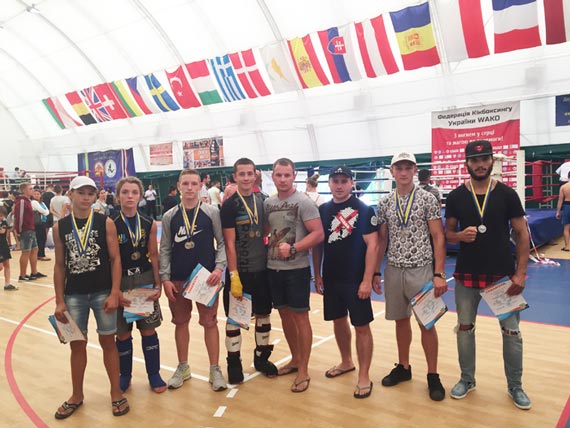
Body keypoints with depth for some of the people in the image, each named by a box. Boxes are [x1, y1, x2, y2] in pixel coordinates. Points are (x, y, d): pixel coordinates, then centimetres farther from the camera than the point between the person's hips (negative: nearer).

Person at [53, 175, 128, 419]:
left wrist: (114, 294, -11)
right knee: (77, 344, 13)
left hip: (103, 293, -2)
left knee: (107, 341, 8)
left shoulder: (106, 223, -4)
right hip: (74, 295, 2)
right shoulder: (60, 227, 2)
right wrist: (59, 301, 2)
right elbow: (60, 265, 5)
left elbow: (115, 259, -5)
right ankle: (77, 395, 31)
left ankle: (116, 393, 24)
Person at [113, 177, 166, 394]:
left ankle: (154, 375, 23)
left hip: (145, 280, 2)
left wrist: (158, 285, 0)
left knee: (148, 330, 8)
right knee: (123, 333, 9)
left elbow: (154, 256, 5)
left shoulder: (149, 225, 1)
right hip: (120, 281, -2)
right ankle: (125, 375, 29)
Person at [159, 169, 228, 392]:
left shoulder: (212, 213, -2)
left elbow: (222, 242, -1)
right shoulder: (169, 217, 2)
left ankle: (215, 369, 16)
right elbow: (165, 249, 4)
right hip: (178, 279, 2)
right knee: (181, 322, 13)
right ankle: (183, 367, 28)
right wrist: (165, 278, -2)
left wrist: (219, 268, -14)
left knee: (209, 322, 4)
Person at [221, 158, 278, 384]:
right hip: (240, 271, -4)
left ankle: (261, 357, 31)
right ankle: (234, 362, 20)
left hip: (262, 269, 5)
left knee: (263, 314, 14)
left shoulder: (263, 201, 4)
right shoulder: (230, 205, -9)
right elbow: (229, 244, -12)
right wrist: (234, 276, -15)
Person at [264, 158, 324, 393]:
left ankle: (303, 371, 13)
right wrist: (266, 251, 0)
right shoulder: (268, 203, 7)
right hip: (273, 268, 6)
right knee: (284, 314, 15)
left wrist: (293, 248, -22)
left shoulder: (304, 202, -9)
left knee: (300, 316, 2)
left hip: (296, 269, -6)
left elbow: (318, 234, -15)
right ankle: (295, 359, 33)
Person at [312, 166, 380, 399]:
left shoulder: (364, 210, -9)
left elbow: (372, 245, -12)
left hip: (356, 280, -5)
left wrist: (367, 279, -17)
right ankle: (346, 362, 38)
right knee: (338, 321, 18)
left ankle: (364, 377, 14)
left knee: (361, 326, 2)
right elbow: (317, 244, 10)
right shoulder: (323, 210, 5)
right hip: (331, 279, 5)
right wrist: (317, 274, 7)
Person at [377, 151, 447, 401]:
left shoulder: (427, 199, -4)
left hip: (421, 269, -3)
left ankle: (433, 375, 18)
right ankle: (403, 367, 30)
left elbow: (438, 237, -5)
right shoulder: (384, 203, 5)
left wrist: (439, 274, -11)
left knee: (426, 322, 3)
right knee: (401, 319, 14)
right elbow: (381, 239, 10)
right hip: (394, 270, 3)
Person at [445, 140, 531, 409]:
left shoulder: (507, 194, -3)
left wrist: (520, 273, -7)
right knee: (465, 328, 11)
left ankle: (515, 386, 26)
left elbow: (522, 234, -1)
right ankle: (467, 379, 30)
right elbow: (448, 234, 5)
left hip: (503, 274, -1)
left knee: (511, 331, 6)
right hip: (466, 275, 1)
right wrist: (461, 235, -18)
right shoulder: (456, 197, -1)